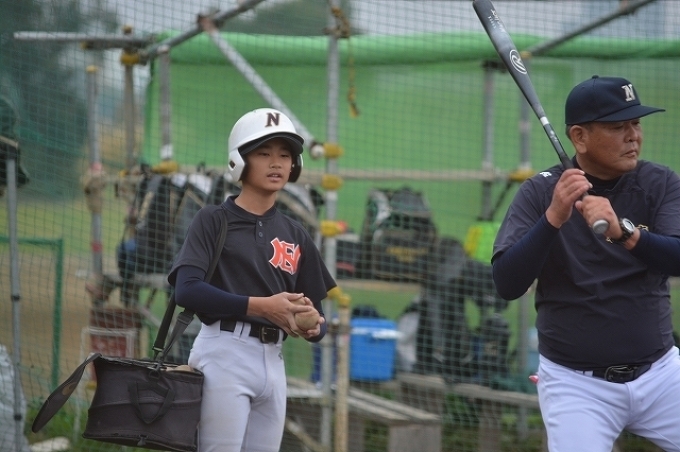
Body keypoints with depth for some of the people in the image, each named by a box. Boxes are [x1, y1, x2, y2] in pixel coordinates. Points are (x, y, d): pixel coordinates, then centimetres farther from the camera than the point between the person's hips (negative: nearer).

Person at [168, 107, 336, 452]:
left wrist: (312, 326, -8)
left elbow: (316, 320, 17)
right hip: (225, 355, -6)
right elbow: (187, 290, -13)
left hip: (273, 361, 6)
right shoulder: (214, 221, 2)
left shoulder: (296, 236, 17)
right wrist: (260, 306, -20)